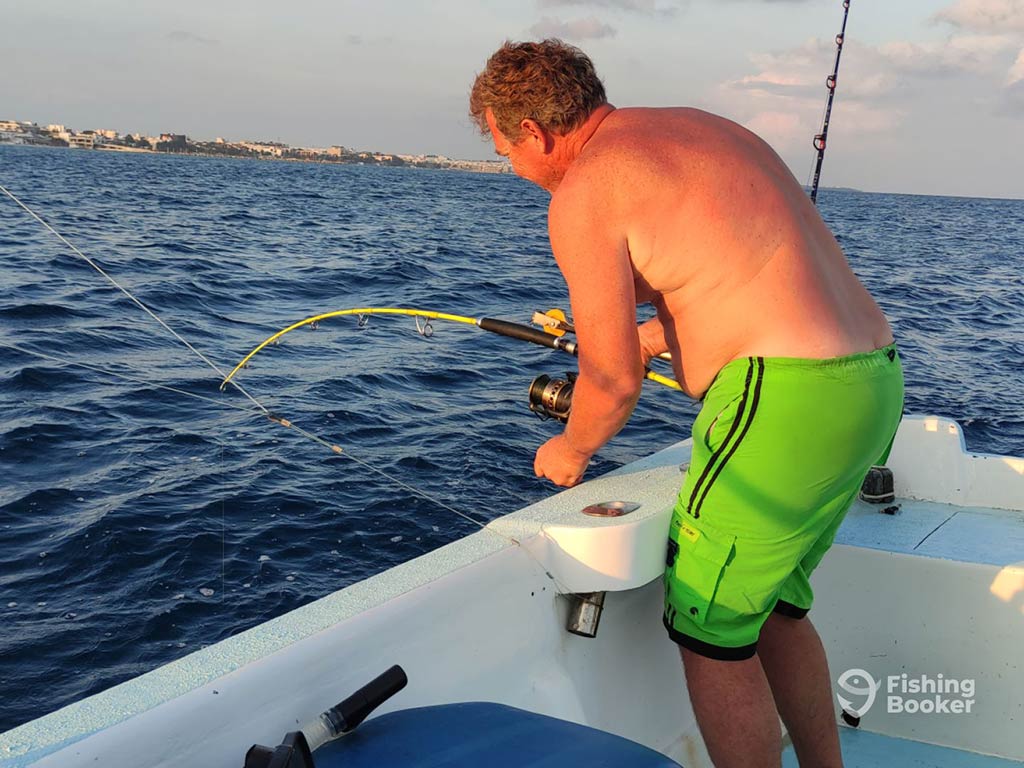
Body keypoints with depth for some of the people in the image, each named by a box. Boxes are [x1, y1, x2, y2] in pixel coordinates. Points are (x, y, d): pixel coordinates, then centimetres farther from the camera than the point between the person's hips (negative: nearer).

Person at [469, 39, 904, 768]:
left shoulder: (582, 193, -8)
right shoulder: (704, 129, 19)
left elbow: (614, 385, -8)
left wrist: (569, 451, 13)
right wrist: (655, 334, 35)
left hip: (786, 400, -10)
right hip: (871, 381, 10)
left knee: (709, 632, 5)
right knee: (772, 608, 23)